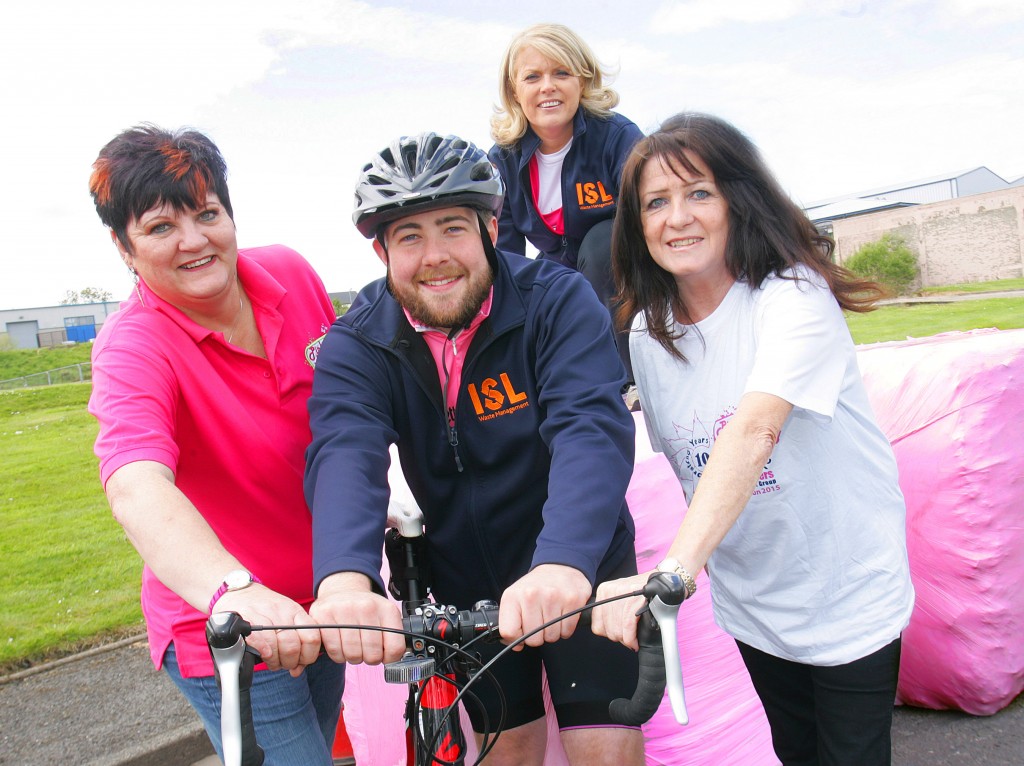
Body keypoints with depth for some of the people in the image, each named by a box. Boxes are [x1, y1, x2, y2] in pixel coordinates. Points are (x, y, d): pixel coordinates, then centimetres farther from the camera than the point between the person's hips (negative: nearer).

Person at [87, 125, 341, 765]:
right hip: (225, 637, -5)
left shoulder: (290, 273, -7)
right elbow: (137, 490, -40)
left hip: (318, 602, 6)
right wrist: (235, 592, -56)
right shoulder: (133, 349, -22)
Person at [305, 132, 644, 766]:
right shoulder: (355, 346, -13)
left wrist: (562, 565, -51)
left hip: (580, 566, -2)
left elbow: (592, 428, -33)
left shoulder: (557, 299, -19)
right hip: (468, 583, 2)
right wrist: (346, 578, -52)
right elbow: (345, 457, -31)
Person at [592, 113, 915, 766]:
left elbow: (754, 431, -39)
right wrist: (697, 558, 0)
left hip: (848, 596, -5)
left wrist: (673, 567, -51)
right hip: (750, 602, 5)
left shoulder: (793, 295, -23)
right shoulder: (648, 334, -4)